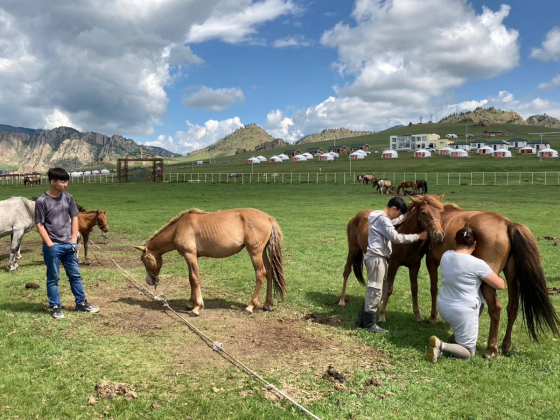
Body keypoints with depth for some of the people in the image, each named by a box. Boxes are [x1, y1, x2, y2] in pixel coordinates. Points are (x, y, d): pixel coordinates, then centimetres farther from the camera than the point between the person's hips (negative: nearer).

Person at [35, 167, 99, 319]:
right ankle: (55, 307, 17)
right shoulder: (42, 201, -10)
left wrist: (74, 240, 3)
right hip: (52, 247, -4)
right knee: (53, 278, 6)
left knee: (75, 275, 12)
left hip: (69, 245, 5)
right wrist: (50, 245, -12)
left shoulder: (68, 198, 4)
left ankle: (81, 303, 22)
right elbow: (40, 225, -8)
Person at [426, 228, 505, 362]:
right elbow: (501, 285, -8)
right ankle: (441, 345, -16)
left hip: (443, 308, 7)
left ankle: (459, 333, 25)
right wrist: (500, 279, 14)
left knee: (480, 296, 31)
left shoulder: (446, 256, -2)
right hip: (462, 312, -7)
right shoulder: (477, 264, -18)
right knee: (468, 352, 11)